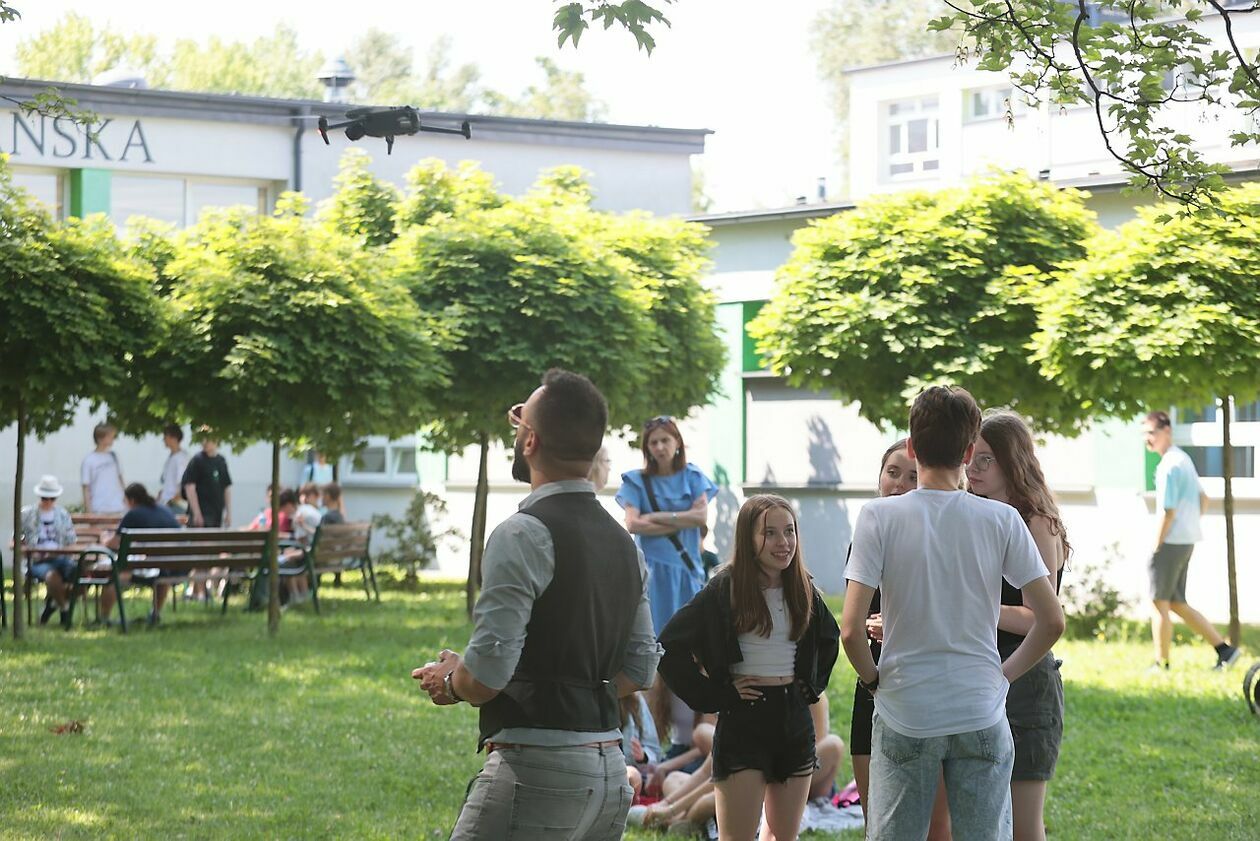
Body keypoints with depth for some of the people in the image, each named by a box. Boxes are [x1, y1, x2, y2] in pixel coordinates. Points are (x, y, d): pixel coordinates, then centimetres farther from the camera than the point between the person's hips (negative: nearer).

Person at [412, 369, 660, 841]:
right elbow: (640, 670, 18)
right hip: (611, 773, 9)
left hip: (536, 770, -9)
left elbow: (487, 672, -17)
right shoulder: (623, 542, 15)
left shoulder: (523, 535, -12)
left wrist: (450, 684, 3)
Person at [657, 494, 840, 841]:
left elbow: (830, 639, 27)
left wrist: (812, 685, 13)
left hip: (795, 719, 6)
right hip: (743, 721, -6)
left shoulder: (803, 590, 6)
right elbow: (670, 645, -15)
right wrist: (713, 695, -15)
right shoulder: (724, 590, -11)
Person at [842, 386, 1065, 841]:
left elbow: (852, 629, -13)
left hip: (903, 716, -1)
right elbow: (1051, 620, -3)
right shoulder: (1001, 519, -3)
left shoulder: (879, 516, -7)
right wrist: (1005, 673, 10)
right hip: (982, 716, 1)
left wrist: (874, 680, 5)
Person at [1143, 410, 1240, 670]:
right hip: (1187, 541, 10)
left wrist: (1156, 548, -12)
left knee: (1159, 603, 1)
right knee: (1176, 603, 15)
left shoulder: (1169, 466, -17)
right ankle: (1224, 649, 13)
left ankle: (1161, 664, 7)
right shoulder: (1183, 459, 14)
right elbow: (1203, 500, 21)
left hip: (1172, 542, -10)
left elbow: (1168, 513, -19)